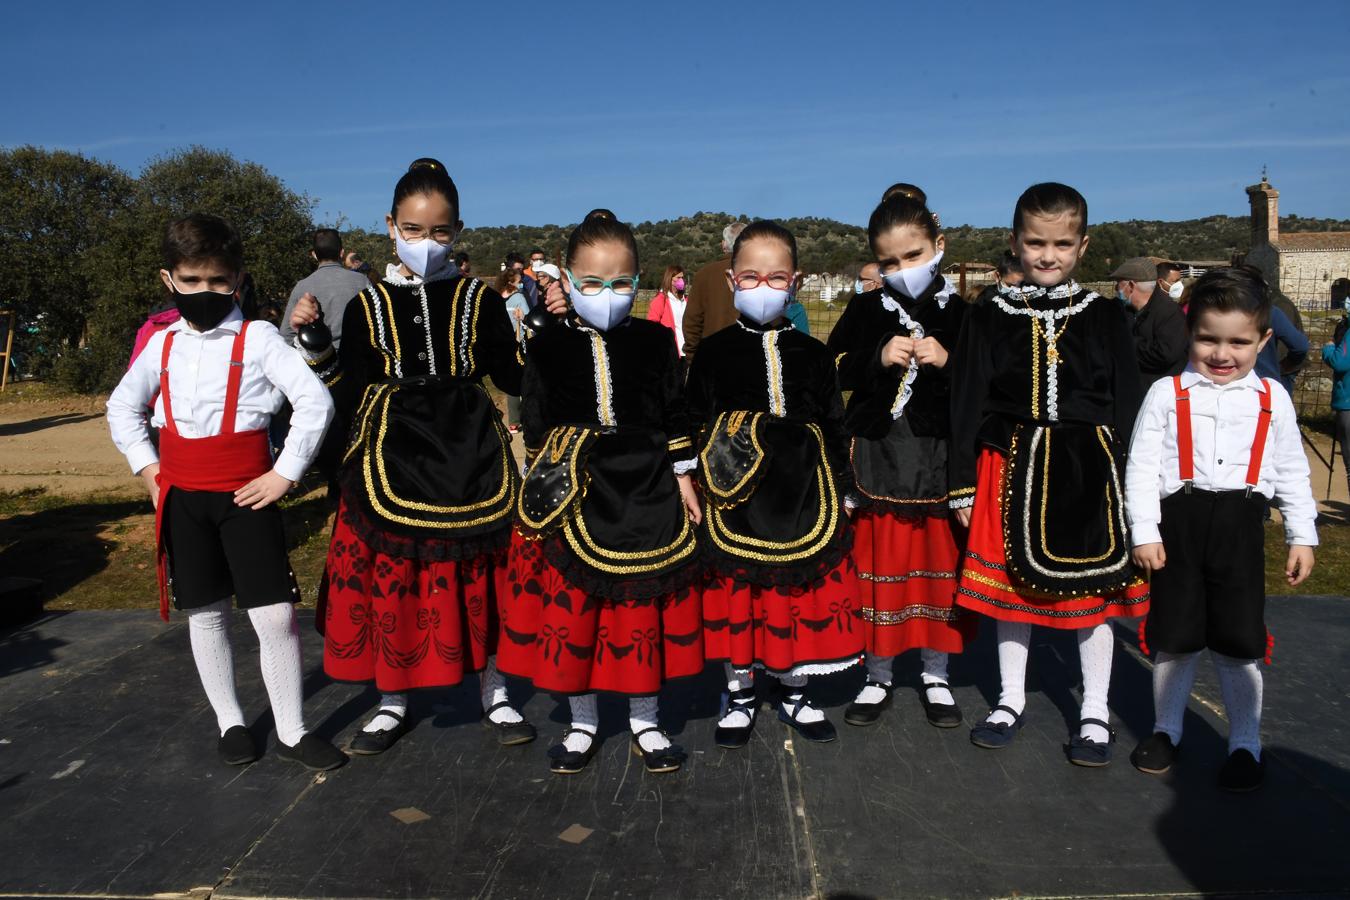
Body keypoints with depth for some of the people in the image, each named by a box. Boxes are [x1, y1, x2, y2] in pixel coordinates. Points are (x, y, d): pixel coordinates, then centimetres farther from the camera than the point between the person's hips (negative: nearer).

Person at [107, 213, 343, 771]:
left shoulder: (257, 338, -6)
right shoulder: (161, 345, 7)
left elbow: (315, 401, -12)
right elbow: (122, 408, 18)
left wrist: (285, 474, -12)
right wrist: (147, 467, 6)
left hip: (245, 496, -4)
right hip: (182, 499, 4)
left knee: (275, 616, -4)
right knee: (205, 614, 12)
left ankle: (291, 731, 11)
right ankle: (229, 723, 28)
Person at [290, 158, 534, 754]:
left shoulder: (480, 300, 2)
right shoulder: (368, 305, 4)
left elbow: (516, 378, 3)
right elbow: (348, 399, 3)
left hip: (469, 457, -1)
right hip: (391, 457, 1)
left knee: (478, 577, 6)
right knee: (389, 579, 6)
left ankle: (494, 693, 25)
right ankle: (392, 702, 27)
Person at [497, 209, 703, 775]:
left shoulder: (655, 341, 3)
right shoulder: (549, 346, 2)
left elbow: (675, 416, 6)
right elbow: (535, 424, 6)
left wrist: (683, 480, 2)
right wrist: (540, 484, 3)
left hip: (646, 493, 0)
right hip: (570, 493, 0)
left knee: (644, 608, 8)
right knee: (571, 607, 7)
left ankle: (644, 721, 26)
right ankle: (582, 723, 26)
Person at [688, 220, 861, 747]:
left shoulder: (813, 355, 7)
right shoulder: (714, 353, 2)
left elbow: (835, 428, 9)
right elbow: (696, 427, 3)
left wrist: (837, 494, 6)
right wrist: (707, 486, -4)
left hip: (804, 497, 2)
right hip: (737, 498, -1)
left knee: (802, 595, 9)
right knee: (738, 599, 6)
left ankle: (794, 693, 29)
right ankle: (739, 695, 26)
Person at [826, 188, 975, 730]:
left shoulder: (961, 314, 1)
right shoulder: (865, 311, 3)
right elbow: (832, 371, 0)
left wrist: (948, 363, -17)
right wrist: (879, 358, -15)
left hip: (942, 462, 0)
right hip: (879, 461, 0)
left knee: (941, 568, 9)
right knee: (879, 568, 7)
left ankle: (935, 675, 28)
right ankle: (878, 677, 24)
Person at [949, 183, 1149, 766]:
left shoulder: (1105, 316, 3)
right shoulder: (989, 318, 2)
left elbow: (1125, 405, 4)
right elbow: (966, 405, 2)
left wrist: (1125, 478, -2)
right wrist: (964, 484, -2)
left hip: (1088, 470, 0)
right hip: (1012, 467, 0)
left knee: (1093, 588, 7)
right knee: (1012, 585, 10)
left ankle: (1095, 711, 24)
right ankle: (1012, 698, 28)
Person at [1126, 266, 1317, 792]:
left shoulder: (1272, 398, 6)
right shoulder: (1167, 394, -2)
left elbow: (1293, 473, 12)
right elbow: (1141, 466, -4)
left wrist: (1302, 537, 8)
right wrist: (1144, 533, -9)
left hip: (1241, 529, 1)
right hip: (1179, 524, -1)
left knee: (1239, 642, 7)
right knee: (1174, 637, 11)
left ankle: (1245, 744, 23)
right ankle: (1166, 730, 29)